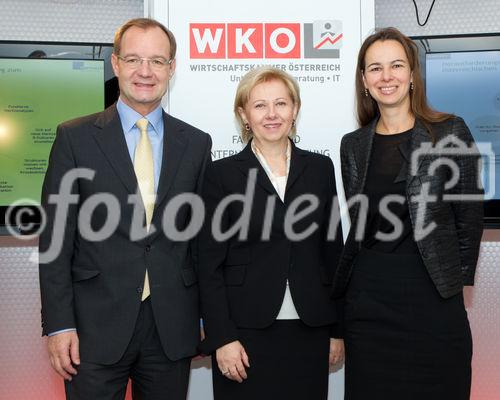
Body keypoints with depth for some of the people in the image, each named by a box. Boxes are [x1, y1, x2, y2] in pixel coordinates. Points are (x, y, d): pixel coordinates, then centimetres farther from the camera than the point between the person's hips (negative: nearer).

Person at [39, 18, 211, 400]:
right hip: (96, 327, -2)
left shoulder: (196, 143, 6)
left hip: (172, 329, 2)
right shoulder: (75, 137, -1)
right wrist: (59, 325, -7)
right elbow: (55, 239, -3)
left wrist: (208, 318, 8)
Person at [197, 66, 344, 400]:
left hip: (309, 332, 3)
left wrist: (337, 329, 8)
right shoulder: (222, 174, -1)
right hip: (246, 332, -2)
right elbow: (210, 264, -3)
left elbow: (332, 251, 10)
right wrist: (222, 338, -9)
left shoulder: (320, 168, 7)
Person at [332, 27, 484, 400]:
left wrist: (459, 278, 0)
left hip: (434, 298, -3)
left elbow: (469, 216, 0)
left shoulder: (450, 132, -2)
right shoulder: (353, 145, 8)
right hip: (368, 301, 3)